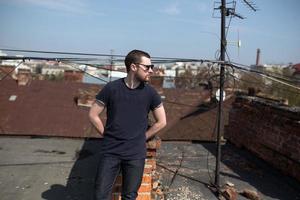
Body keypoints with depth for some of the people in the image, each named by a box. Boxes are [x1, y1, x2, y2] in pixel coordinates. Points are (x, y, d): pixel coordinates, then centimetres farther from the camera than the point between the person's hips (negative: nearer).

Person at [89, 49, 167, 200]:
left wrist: (141, 138, 3)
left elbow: (161, 121, 5)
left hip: (136, 154, 1)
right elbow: (93, 115, 1)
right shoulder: (111, 88, -7)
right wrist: (107, 135, 0)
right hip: (110, 152, -1)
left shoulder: (150, 92, -3)